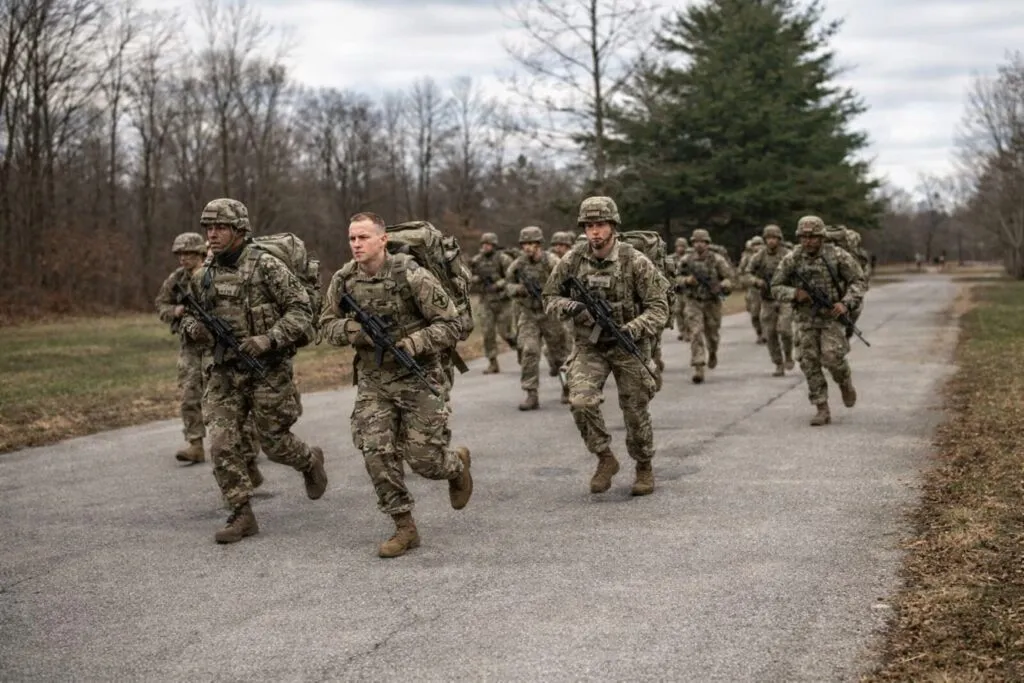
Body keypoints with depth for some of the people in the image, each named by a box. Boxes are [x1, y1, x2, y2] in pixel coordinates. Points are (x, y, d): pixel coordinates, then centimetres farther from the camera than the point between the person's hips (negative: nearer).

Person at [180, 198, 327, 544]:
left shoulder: (266, 266, -11)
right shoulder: (203, 275, 6)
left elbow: (300, 310, -12)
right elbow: (188, 315, 19)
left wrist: (268, 339, -24)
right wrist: (194, 328, -5)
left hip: (268, 370, -5)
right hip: (225, 372, 5)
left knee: (274, 443, 5)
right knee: (223, 444, -5)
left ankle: (311, 461, 38)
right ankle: (242, 515, 4)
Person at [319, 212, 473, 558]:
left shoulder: (412, 276, -17)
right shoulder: (343, 280, -3)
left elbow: (450, 324, -13)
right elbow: (327, 324, 9)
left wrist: (411, 344, -26)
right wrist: (352, 329, -13)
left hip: (419, 377, -4)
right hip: (373, 378, 4)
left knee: (423, 458, -2)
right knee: (376, 452, -8)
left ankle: (458, 464, 34)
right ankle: (404, 528, 5)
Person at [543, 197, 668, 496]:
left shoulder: (635, 262, -15)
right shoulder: (573, 259, -7)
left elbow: (658, 306, -12)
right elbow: (550, 297, 4)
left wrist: (633, 329, -29)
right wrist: (570, 307, -19)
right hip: (590, 345, 2)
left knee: (636, 412, 6)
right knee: (581, 400, -20)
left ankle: (644, 467, 31)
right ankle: (605, 459, 0)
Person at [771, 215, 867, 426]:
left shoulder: (837, 256, -7)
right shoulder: (791, 260, -2)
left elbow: (858, 281, -3)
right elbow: (776, 288, 5)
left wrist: (846, 304, -18)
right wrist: (795, 294, -15)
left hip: (832, 315, -2)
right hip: (805, 318, 2)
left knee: (832, 357, -17)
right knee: (810, 363, -2)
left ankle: (845, 383, 17)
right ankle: (822, 410, 6)